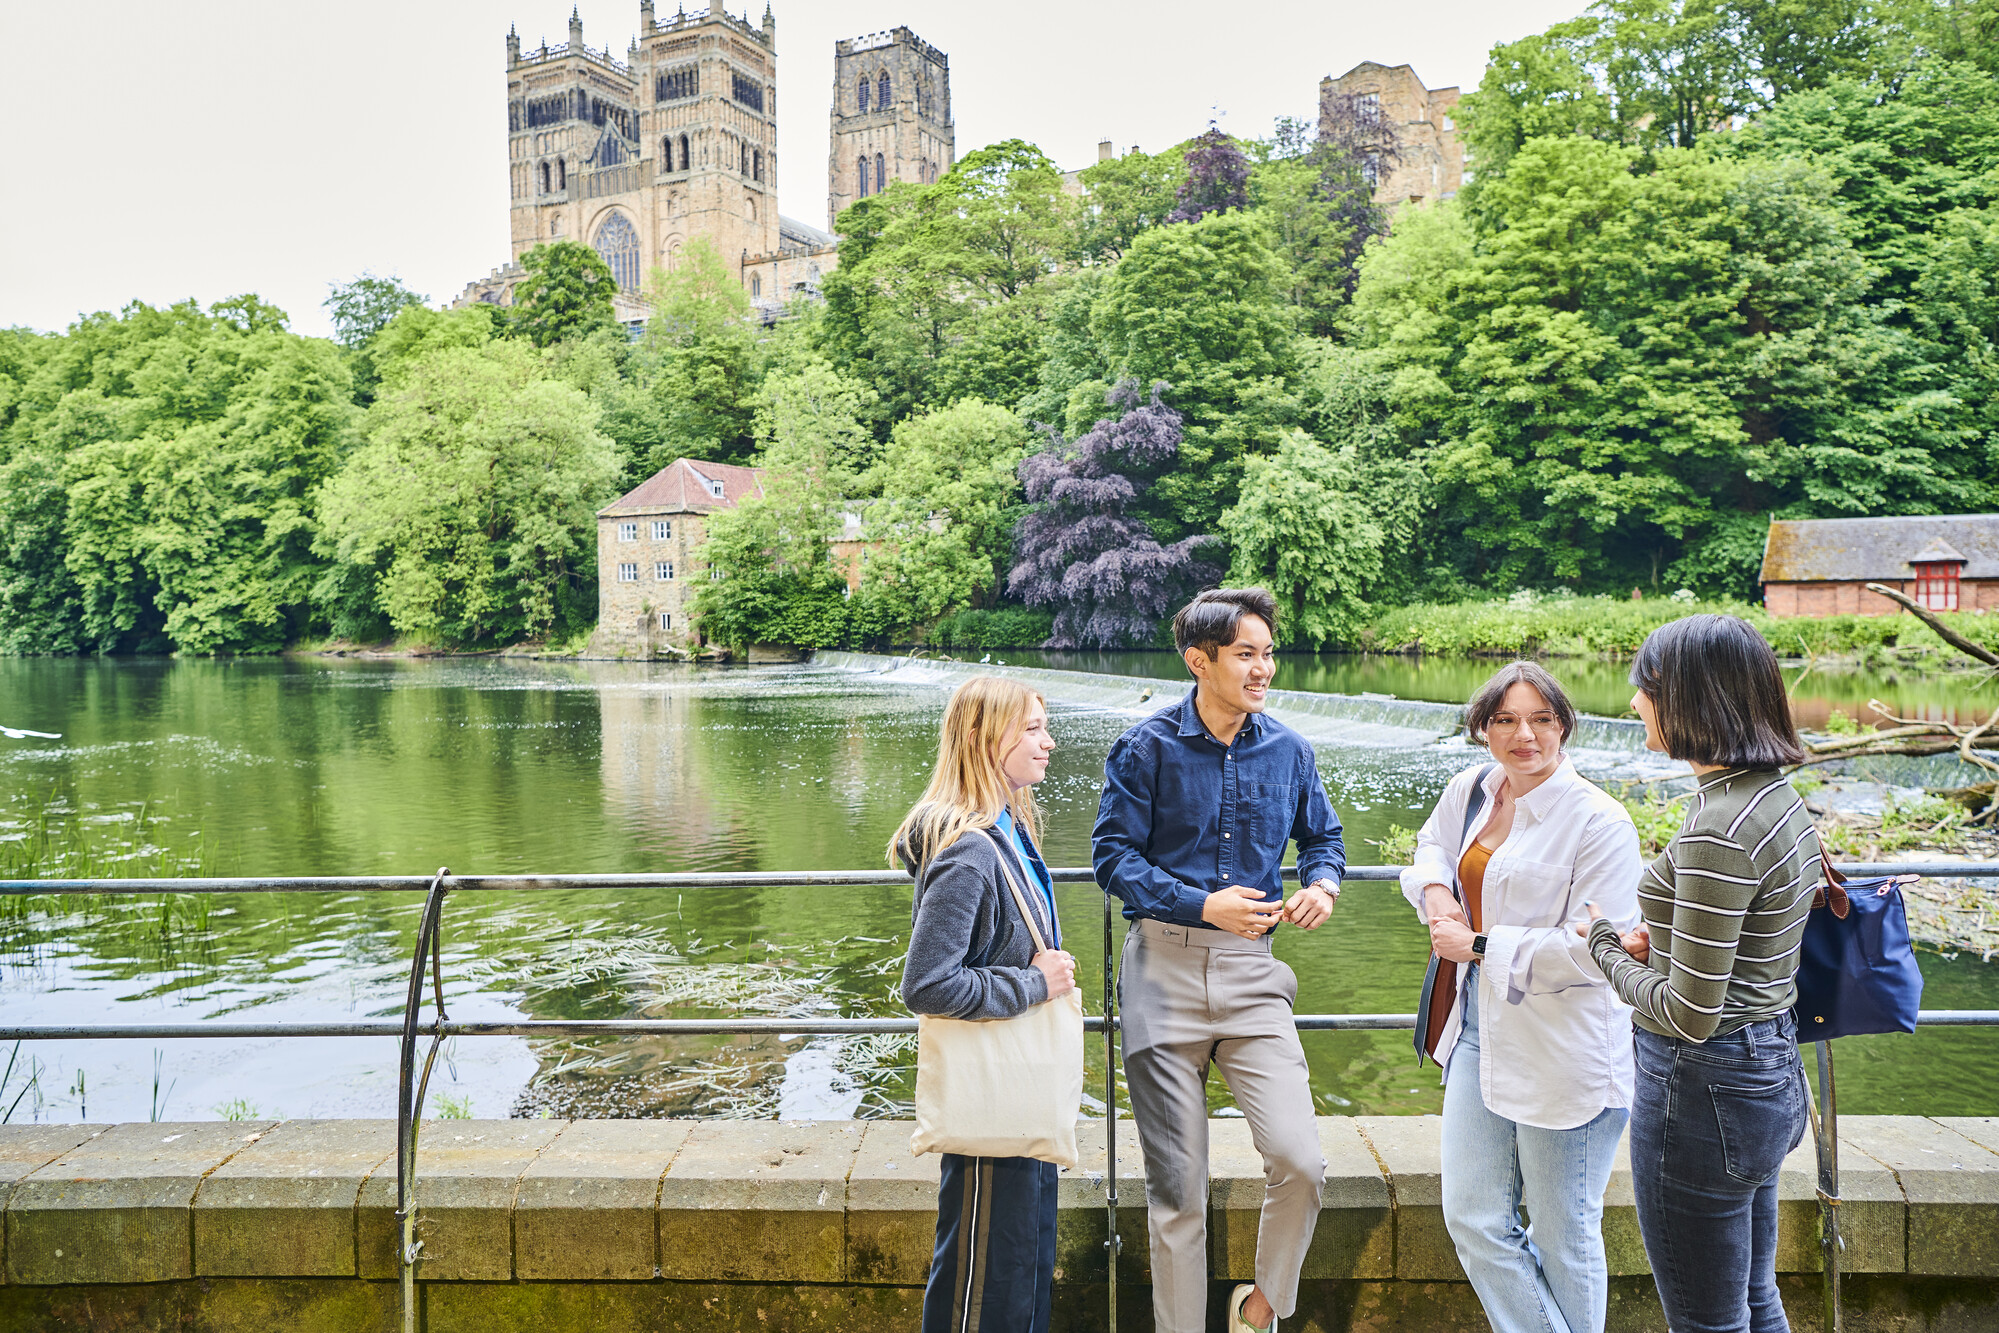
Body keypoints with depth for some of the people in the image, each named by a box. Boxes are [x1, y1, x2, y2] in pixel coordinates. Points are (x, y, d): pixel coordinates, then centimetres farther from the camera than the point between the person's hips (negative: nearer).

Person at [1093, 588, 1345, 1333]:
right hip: (1164, 970, -2)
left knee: (1299, 1161, -11)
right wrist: (1202, 905, -18)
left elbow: (1322, 837, 18)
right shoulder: (1147, 748, -4)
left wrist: (1323, 885, -4)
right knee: (1177, 1187, 5)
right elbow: (1114, 855, -6)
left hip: (1250, 970, 2)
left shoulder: (1288, 751, 5)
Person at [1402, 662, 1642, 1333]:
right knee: (1473, 1220, 12)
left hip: (1563, 1056, -7)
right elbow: (1432, 845, 25)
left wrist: (1480, 946, -17)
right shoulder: (1472, 788, 4)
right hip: (1480, 1029, 7)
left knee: (1565, 1236, 11)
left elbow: (1595, 948, -21)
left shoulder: (1598, 821, -17)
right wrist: (1435, 889, 3)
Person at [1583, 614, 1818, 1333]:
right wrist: (1662, 944, 4)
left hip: (1704, 1086, -10)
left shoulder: (1717, 832, -26)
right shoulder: (1779, 797, 4)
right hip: (1771, 1066, 10)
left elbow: (1690, 1013, -23)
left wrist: (1607, 949, -8)